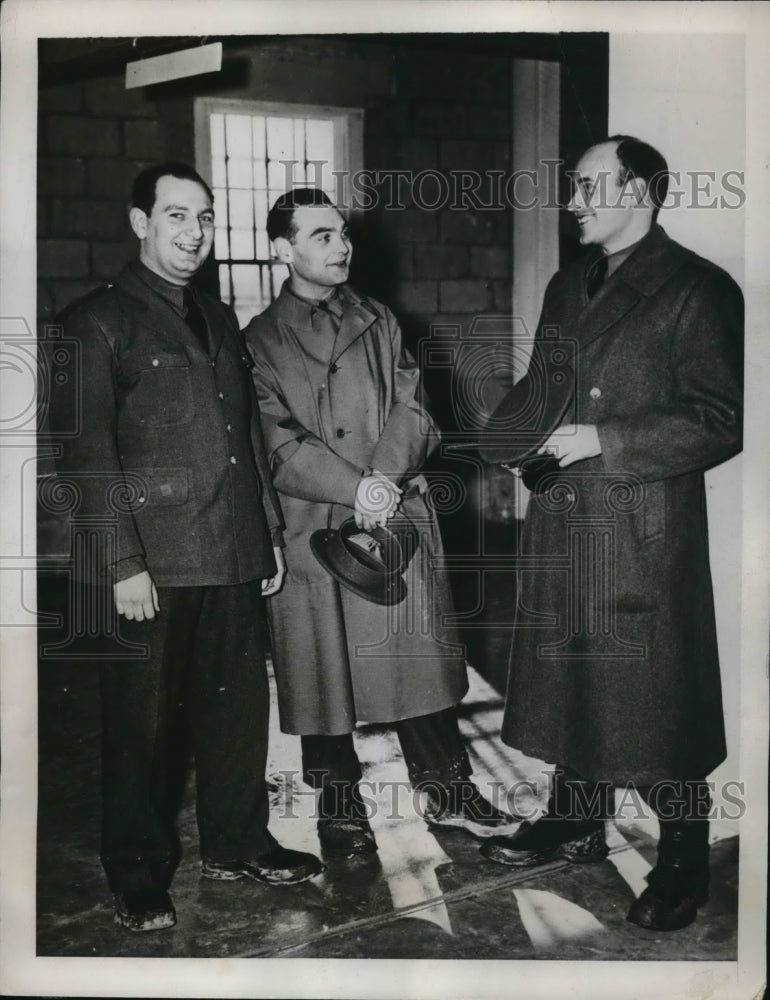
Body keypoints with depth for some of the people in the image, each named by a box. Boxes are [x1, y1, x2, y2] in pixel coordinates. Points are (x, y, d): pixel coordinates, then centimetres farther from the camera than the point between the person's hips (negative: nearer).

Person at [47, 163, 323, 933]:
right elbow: (86, 455, -9)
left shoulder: (218, 320, 18)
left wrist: (270, 532, 16)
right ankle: (138, 877, 19)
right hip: (154, 564, -6)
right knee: (144, 719, 3)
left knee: (239, 704, 12)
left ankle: (236, 844, 29)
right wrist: (124, 564, -14)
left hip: (233, 555, 6)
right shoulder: (96, 322, -3)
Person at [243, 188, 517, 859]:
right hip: (312, 528, -2)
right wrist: (356, 489, -19)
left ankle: (446, 790, 20)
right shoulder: (261, 342, 3)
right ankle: (340, 807, 22)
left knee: (419, 652, 5)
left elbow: (412, 412, 4)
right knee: (322, 666, 5)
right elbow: (279, 445, -7)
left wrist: (386, 481, -14)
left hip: (398, 518, 3)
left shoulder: (380, 323, 14)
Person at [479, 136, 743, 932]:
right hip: (560, 522, 7)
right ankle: (575, 823, 35)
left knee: (656, 695, 2)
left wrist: (602, 439, -18)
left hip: (646, 533, -7)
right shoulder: (566, 286, 15)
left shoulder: (698, 290, -9)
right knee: (568, 678, 16)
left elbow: (721, 421, -14)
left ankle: (682, 864, 19)